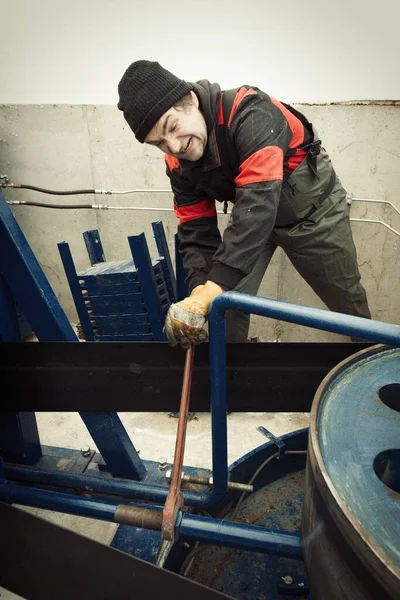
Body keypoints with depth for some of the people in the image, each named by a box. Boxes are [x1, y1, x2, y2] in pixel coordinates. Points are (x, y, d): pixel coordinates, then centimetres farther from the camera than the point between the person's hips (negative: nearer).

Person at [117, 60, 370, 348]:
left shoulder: (251, 113, -36)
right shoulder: (179, 165, -16)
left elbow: (258, 203, -47)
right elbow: (196, 231, -14)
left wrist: (215, 286, -52)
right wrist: (200, 290, -32)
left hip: (314, 208, -4)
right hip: (253, 217, 4)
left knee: (347, 298, 13)